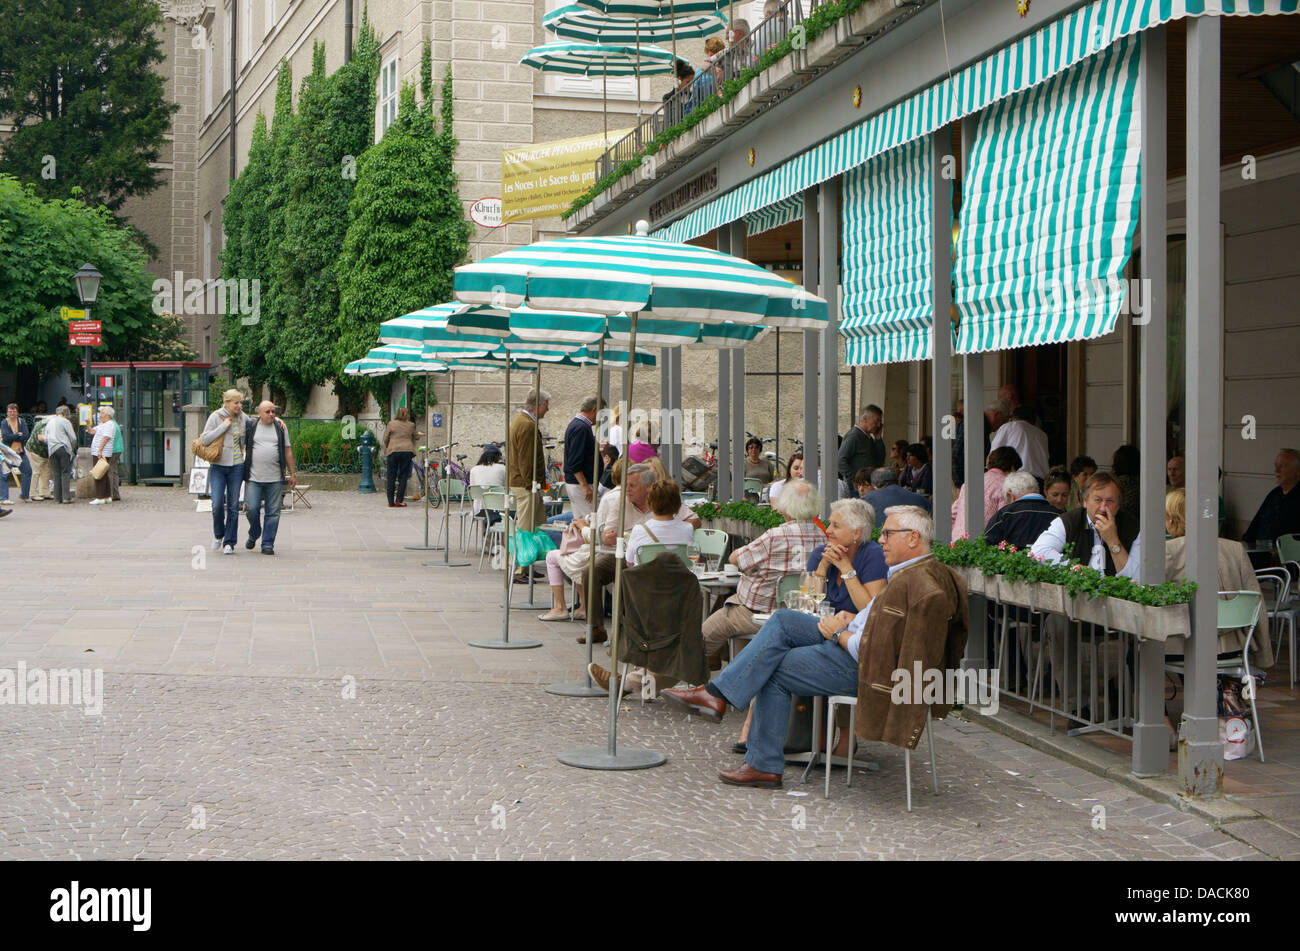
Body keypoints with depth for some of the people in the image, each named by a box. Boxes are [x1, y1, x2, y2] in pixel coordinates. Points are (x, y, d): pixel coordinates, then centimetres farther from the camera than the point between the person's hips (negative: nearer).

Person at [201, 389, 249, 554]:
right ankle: (218, 534, 16)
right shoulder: (216, 417, -4)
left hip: (236, 466, 3)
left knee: (233, 506, 1)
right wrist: (224, 426, -15)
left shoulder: (242, 417, 6)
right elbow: (205, 440, -11)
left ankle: (229, 543, 8)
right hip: (218, 466, -3)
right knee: (217, 504, -10)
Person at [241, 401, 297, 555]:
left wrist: (293, 473, 10)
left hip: (275, 478, 1)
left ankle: (268, 544, 8)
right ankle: (254, 535, 22)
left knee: (273, 512, 0)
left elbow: (287, 451, 13)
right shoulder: (250, 426, 5)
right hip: (254, 478, -1)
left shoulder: (280, 427, 10)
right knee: (252, 508, -6)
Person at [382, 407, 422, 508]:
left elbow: (385, 439, 4)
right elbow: (415, 437, 18)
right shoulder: (411, 425, 4)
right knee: (403, 477, 5)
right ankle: (399, 500, 0)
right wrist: (419, 434, 40)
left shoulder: (391, 424, 1)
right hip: (407, 451, 0)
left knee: (391, 477, 6)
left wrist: (386, 449, 21)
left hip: (393, 451, 0)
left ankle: (390, 501, 5)